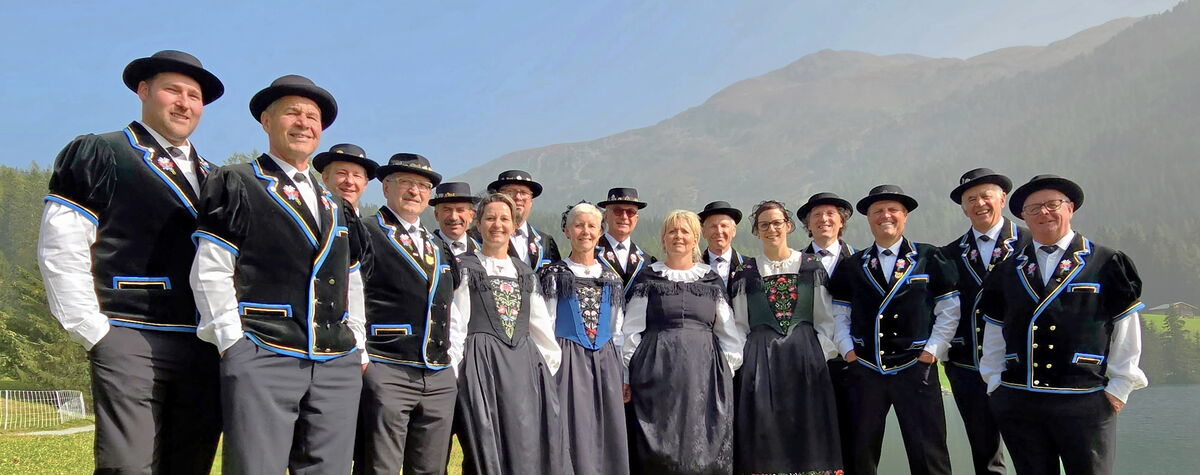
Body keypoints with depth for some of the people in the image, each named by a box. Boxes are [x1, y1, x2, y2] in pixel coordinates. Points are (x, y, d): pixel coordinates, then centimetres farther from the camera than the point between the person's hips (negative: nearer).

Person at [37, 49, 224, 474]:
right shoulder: (96, 154, 3)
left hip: (207, 349, 6)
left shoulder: (212, 178, 20)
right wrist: (94, 332, -9)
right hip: (132, 344, -5)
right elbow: (60, 251, -4)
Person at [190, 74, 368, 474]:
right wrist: (232, 342, -10)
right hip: (262, 361, -5)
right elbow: (209, 272, -2)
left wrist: (357, 348, 14)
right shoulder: (236, 185, 4)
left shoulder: (336, 205, 22)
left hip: (339, 366, 5)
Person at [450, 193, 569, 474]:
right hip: (482, 364, -4)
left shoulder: (526, 273, 18)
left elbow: (541, 325, 18)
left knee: (531, 446, 0)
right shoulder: (465, 268, 4)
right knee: (488, 449, -4)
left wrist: (551, 368, 12)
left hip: (525, 364, 4)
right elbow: (455, 324, -3)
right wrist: (455, 373, -10)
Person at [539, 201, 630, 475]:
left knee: (608, 433, 3)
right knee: (573, 431, -5)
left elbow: (617, 331, 15)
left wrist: (618, 368, 10)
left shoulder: (611, 278, 13)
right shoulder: (555, 275, 2)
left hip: (605, 362, 4)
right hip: (568, 361, -3)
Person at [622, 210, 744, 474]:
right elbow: (631, 331, 4)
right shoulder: (649, 279, 7)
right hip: (658, 370, -2)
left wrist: (727, 371, 7)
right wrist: (627, 375, -1)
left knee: (704, 446, 1)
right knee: (660, 446, -1)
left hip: (704, 371, 2)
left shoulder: (711, 280, 12)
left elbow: (728, 333, 14)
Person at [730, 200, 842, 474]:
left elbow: (825, 320, 7)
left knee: (805, 428, 1)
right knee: (764, 432, -1)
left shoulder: (812, 267, 7)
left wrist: (824, 357, -4)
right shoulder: (746, 273, 8)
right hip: (759, 359, 0)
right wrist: (742, 360, -2)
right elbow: (740, 325, 9)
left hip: (805, 354, 0)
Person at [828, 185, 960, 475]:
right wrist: (848, 351, -1)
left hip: (917, 370, -2)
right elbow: (838, 315, 11)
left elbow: (949, 311, 2)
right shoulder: (851, 266, 8)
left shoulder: (930, 259, 3)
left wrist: (932, 350, -6)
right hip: (865, 371, 2)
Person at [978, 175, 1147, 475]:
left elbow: (1126, 331, 1)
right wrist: (995, 384, 7)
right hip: (1019, 403, 3)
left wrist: (1120, 387, -2)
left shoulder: (1106, 264, 2)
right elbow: (994, 333, 12)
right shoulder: (1008, 272, 10)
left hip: (1086, 403, -2)